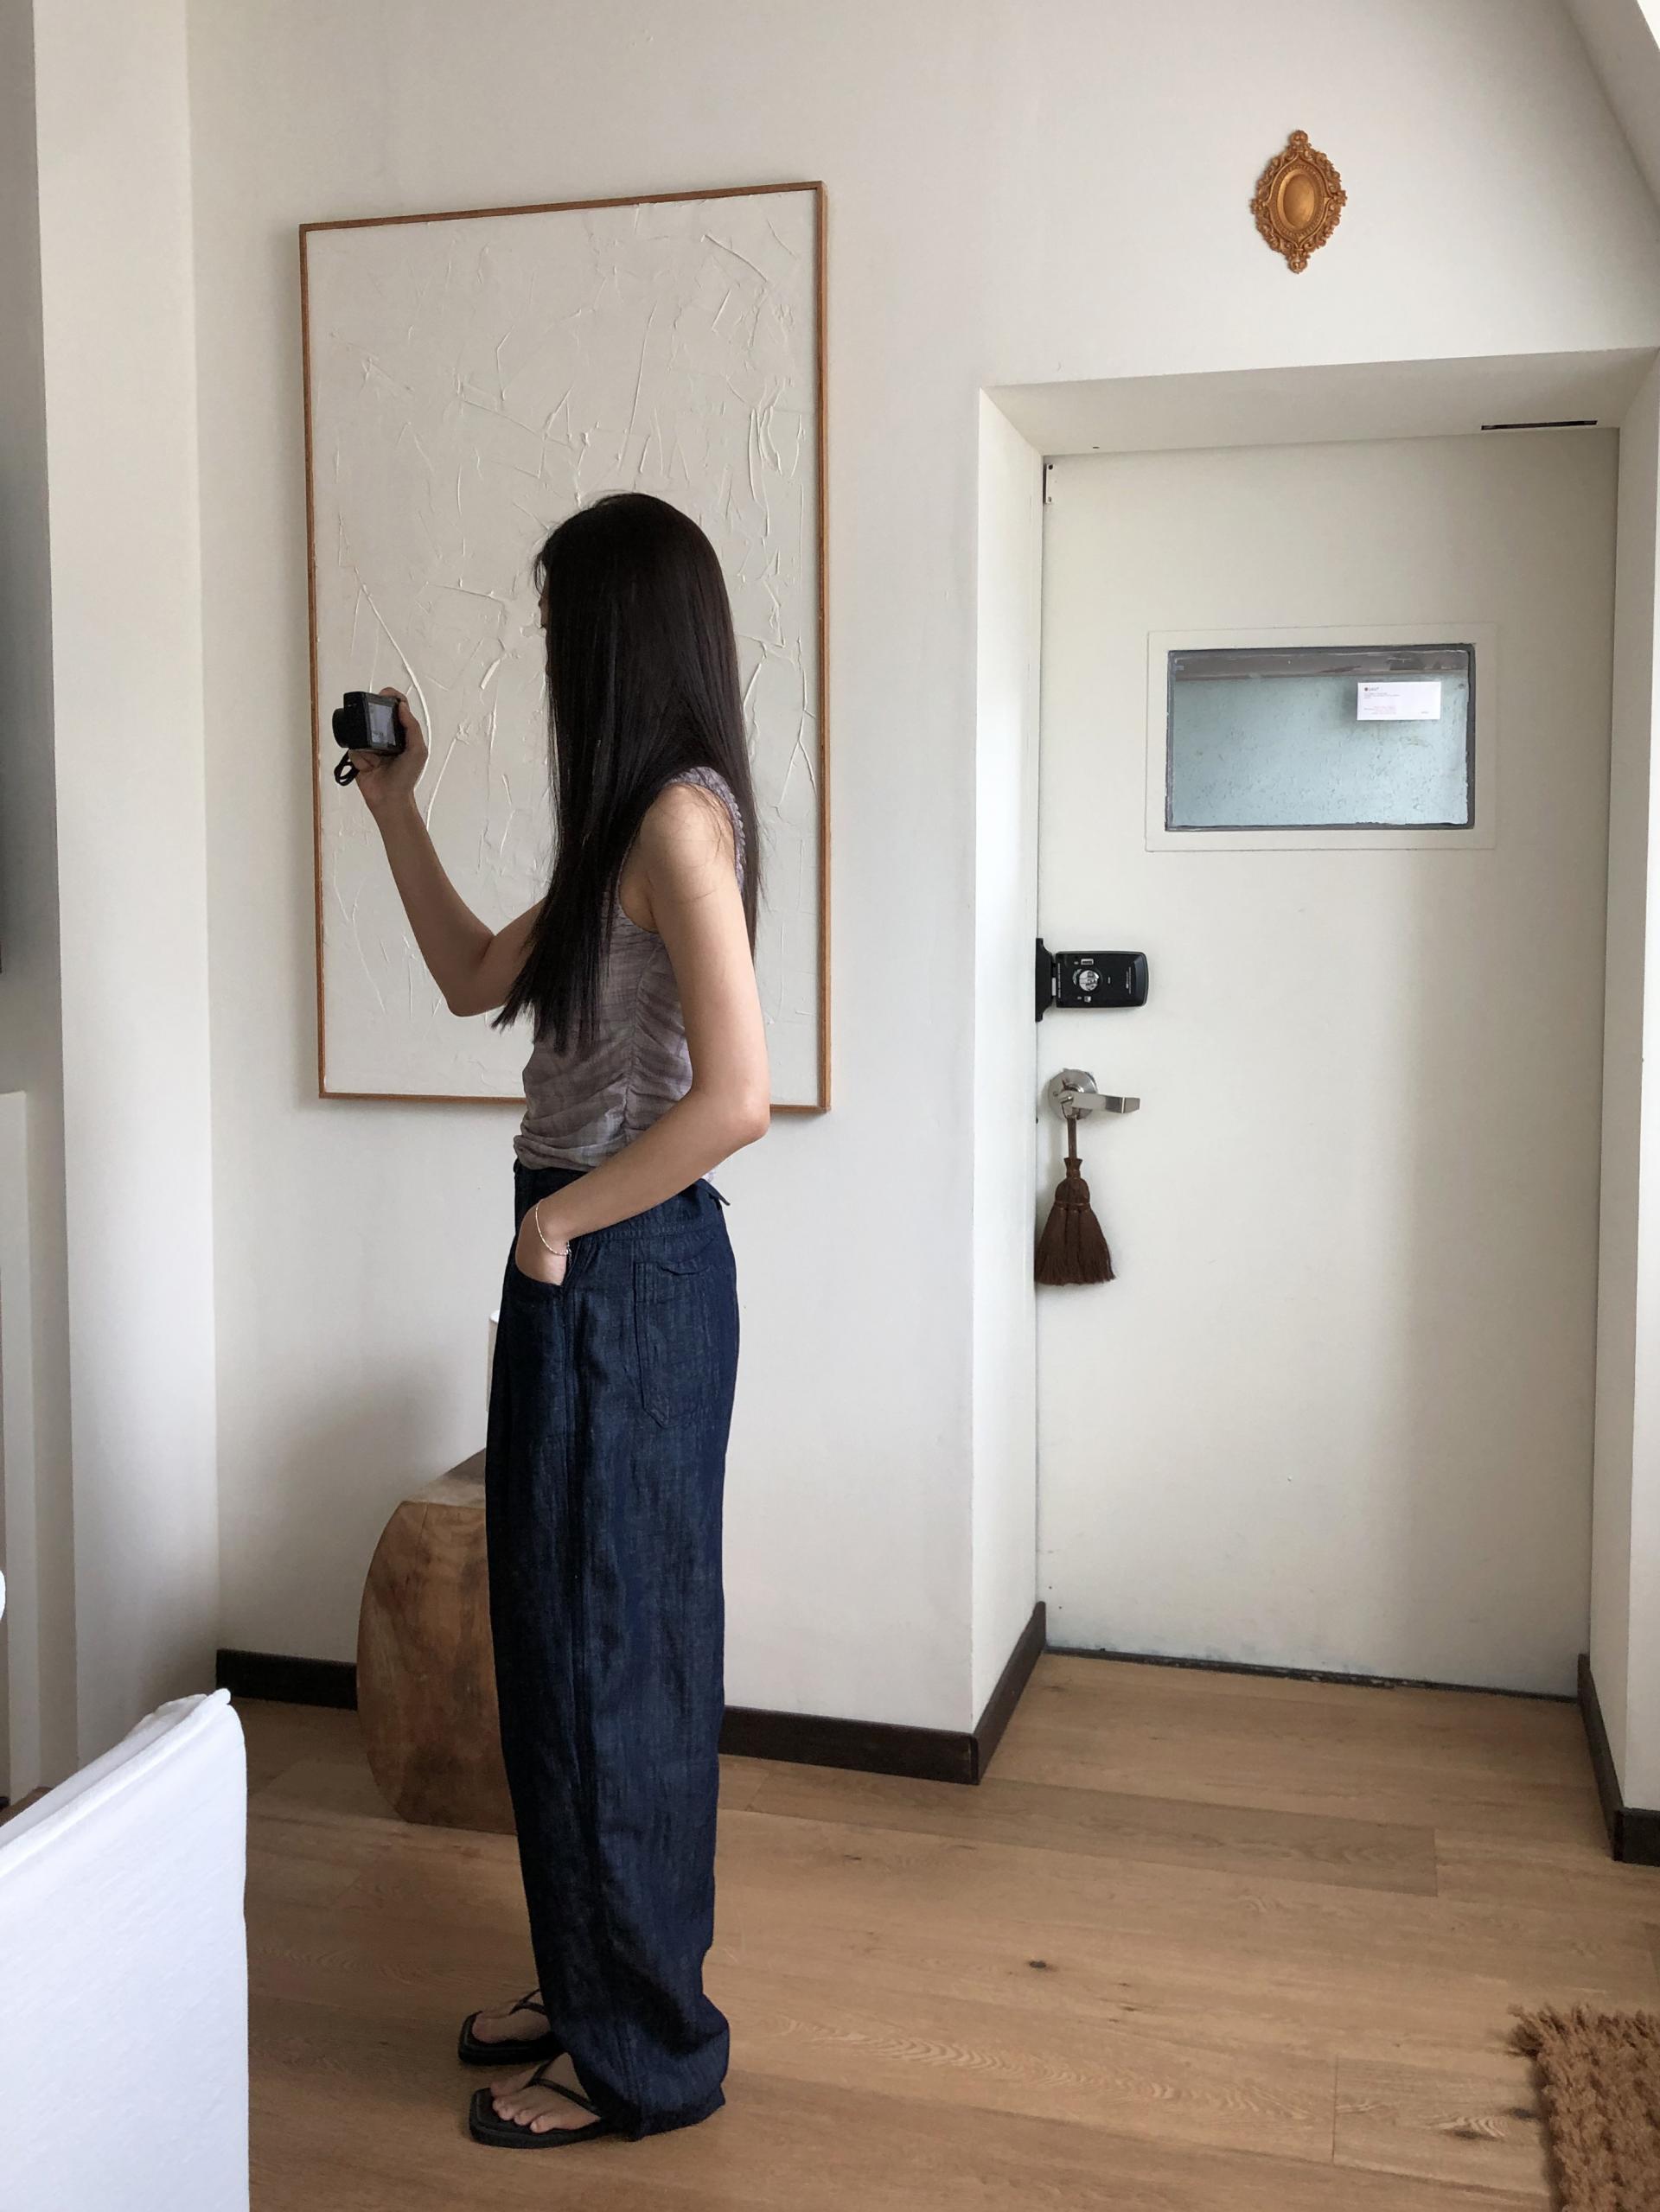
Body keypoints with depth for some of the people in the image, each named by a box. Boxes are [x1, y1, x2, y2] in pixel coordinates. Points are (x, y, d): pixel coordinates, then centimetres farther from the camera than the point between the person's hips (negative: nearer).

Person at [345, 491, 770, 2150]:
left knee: (609, 1642, 3)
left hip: (627, 1271, -10)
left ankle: (642, 2052, 22)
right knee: (567, 1633, 18)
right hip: (585, 1268, 10)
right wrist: (397, 811, 19)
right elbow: (476, 981, 23)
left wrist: (562, 1219, -14)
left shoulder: (679, 815, -17)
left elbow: (734, 1100, -25)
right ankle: (593, 1985, 36)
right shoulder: (626, 823, 13)